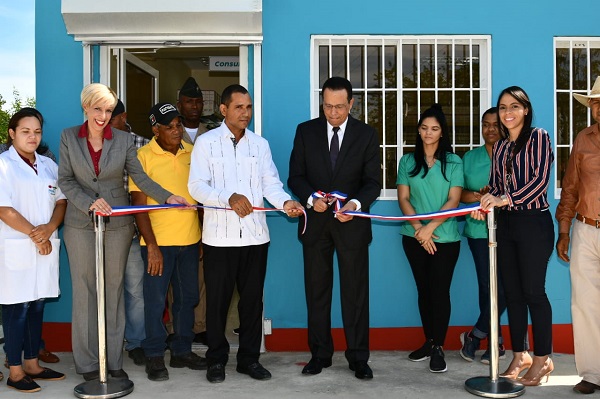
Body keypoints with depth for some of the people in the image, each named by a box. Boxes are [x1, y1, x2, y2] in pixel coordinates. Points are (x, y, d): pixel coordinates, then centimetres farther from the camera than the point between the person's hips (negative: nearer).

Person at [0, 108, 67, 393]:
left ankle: (32, 364, 21)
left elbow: (61, 201, 10)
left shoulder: (48, 165, 14)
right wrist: (34, 235, -9)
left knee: (37, 305, 10)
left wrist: (49, 228, -8)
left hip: (45, 246, 6)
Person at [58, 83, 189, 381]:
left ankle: (114, 361, 17)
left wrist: (168, 197, -13)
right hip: (81, 224, 0)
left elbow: (140, 177, 1)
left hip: (117, 223, 1)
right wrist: (89, 202, -17)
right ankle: (87, 363, 15)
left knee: (114, 289, 7)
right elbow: (65, 180, -1)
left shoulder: (124, 140, 2)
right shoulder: (68, 137, 1)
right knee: (85, 290, 4)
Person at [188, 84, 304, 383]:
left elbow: (271, 183, 5)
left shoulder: (260, 144, 11)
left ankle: (249, 358, 23)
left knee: (252, 299, 9)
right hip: (219, 235, -3)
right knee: (218, 299, 6)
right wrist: (228, 198, -26)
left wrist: (285, 202, -16)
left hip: (255, 234, 3)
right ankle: (216, 359, 22)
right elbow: (197, 186, -9)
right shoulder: (206, 142, 1)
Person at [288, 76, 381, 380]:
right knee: (316, 290, 9)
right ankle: (319, 354, 21)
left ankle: (358, 357, 14)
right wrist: (311, 198, -17)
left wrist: (356, 203, -23)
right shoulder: (305, 131, 4)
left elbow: (373, 181, -3)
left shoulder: (366, 135, 1)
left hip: (351, 222, -1)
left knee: (355, 291, 3)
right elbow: (296, 176, 2)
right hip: (315, 221, 2)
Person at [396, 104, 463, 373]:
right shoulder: (407, 161, 7)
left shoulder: (453, 162, 1)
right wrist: (418, 228, -11)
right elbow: (403, 198, 2)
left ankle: (438, 347, 7)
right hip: (415, 237, 3)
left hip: (445, 237, -2)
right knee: (423, 289, 10)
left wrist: (431, 227, -16)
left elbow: (454, 200, -6)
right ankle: (429, 341, 20)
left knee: (440, 290, -2)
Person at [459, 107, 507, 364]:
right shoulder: (470, 158, 14)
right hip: (480, 230, 2)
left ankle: (475, 336, 13)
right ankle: (496, 343, 18)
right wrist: (479, 196, -10)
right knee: (487, 286, 3)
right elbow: (460, 193, 9)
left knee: (503, 287, -5)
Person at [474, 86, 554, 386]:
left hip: (533, 223, -5)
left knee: (533, 291, -2)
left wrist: (506, 199, -22)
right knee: (512, 292, 8)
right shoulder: (500, 147, 14)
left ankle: (542, 359, 11)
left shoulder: (538, 137, -2)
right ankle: (519, 355, 19)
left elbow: (540, 179, -14)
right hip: (505, 224, 6)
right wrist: (485, 206, -3)